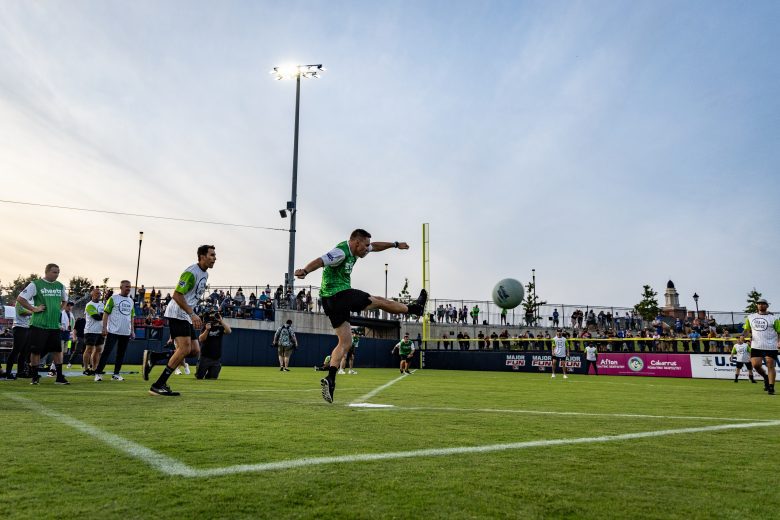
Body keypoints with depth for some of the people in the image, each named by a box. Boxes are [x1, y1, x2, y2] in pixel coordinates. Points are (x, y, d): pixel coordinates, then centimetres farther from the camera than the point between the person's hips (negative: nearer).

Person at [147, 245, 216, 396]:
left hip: (187, 316, 10)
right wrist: (192, 314, -24)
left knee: (195, 350, 4)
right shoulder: (191, 272, -16)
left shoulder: (205, 274, 14)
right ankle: (158, 385, -9)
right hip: (177, 314, -10)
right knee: (185, 348, -17)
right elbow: (177, 295, -21)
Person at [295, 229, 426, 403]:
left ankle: (330, 378, -5)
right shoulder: (341, 252, -15)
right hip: (341, 295, -10)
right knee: (379, 301, 9)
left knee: (345, 343, 6)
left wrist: (396, 244, 38)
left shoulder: (353, 249, 15)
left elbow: (375, 246, 30)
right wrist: (305, 271, -50)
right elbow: (320, 261, -32)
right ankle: (415, 307, 28)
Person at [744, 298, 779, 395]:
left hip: (770, 346, -2)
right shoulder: (751, 317, 12)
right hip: (756, 346, 2)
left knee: (770, 366, -4)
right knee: (755, 365, -7)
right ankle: (765, 377, 23)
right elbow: (747, 329, 17)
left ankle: (771, 388, 5)